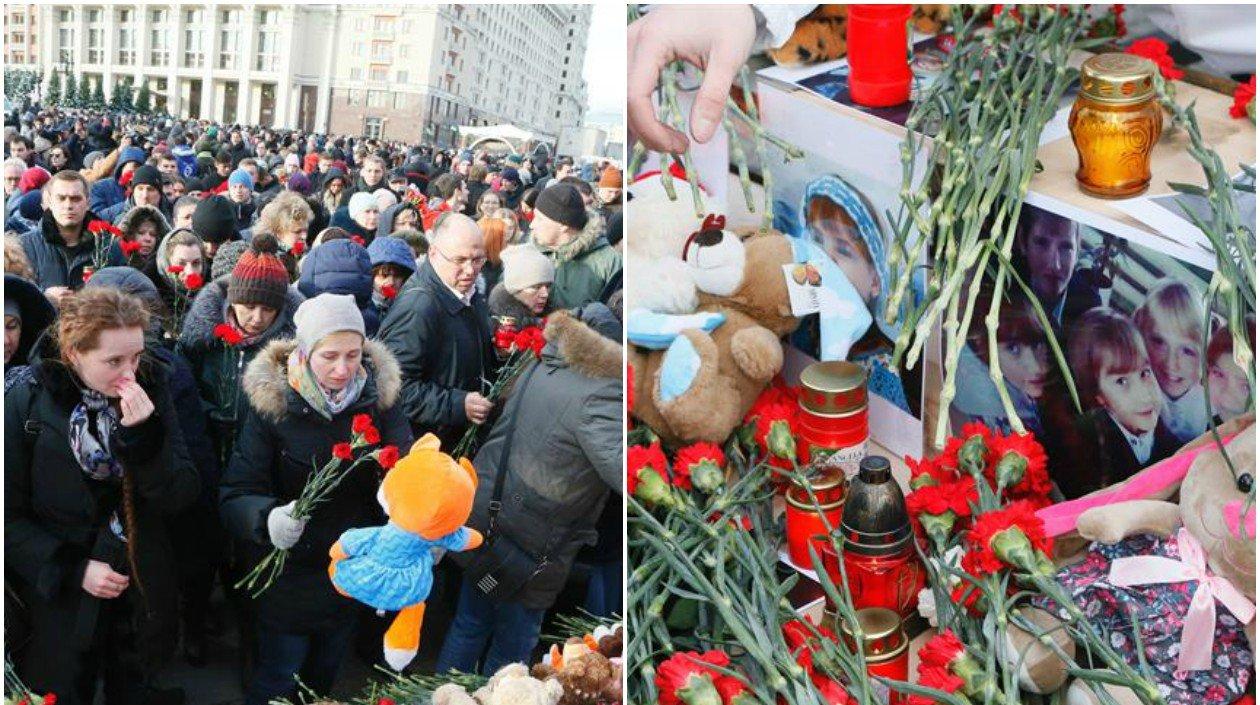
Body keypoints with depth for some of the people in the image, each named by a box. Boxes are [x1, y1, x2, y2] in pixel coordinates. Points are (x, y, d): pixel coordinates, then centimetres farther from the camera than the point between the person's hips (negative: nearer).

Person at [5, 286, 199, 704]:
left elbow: (180, 497, -10)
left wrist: (144, 435, -25)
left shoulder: (150, 392, -5)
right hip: (61, 600, -2)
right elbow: (10, 516, -7)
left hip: (142, 596, 2)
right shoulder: (26, 404, -11)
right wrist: (73, 570, -17)